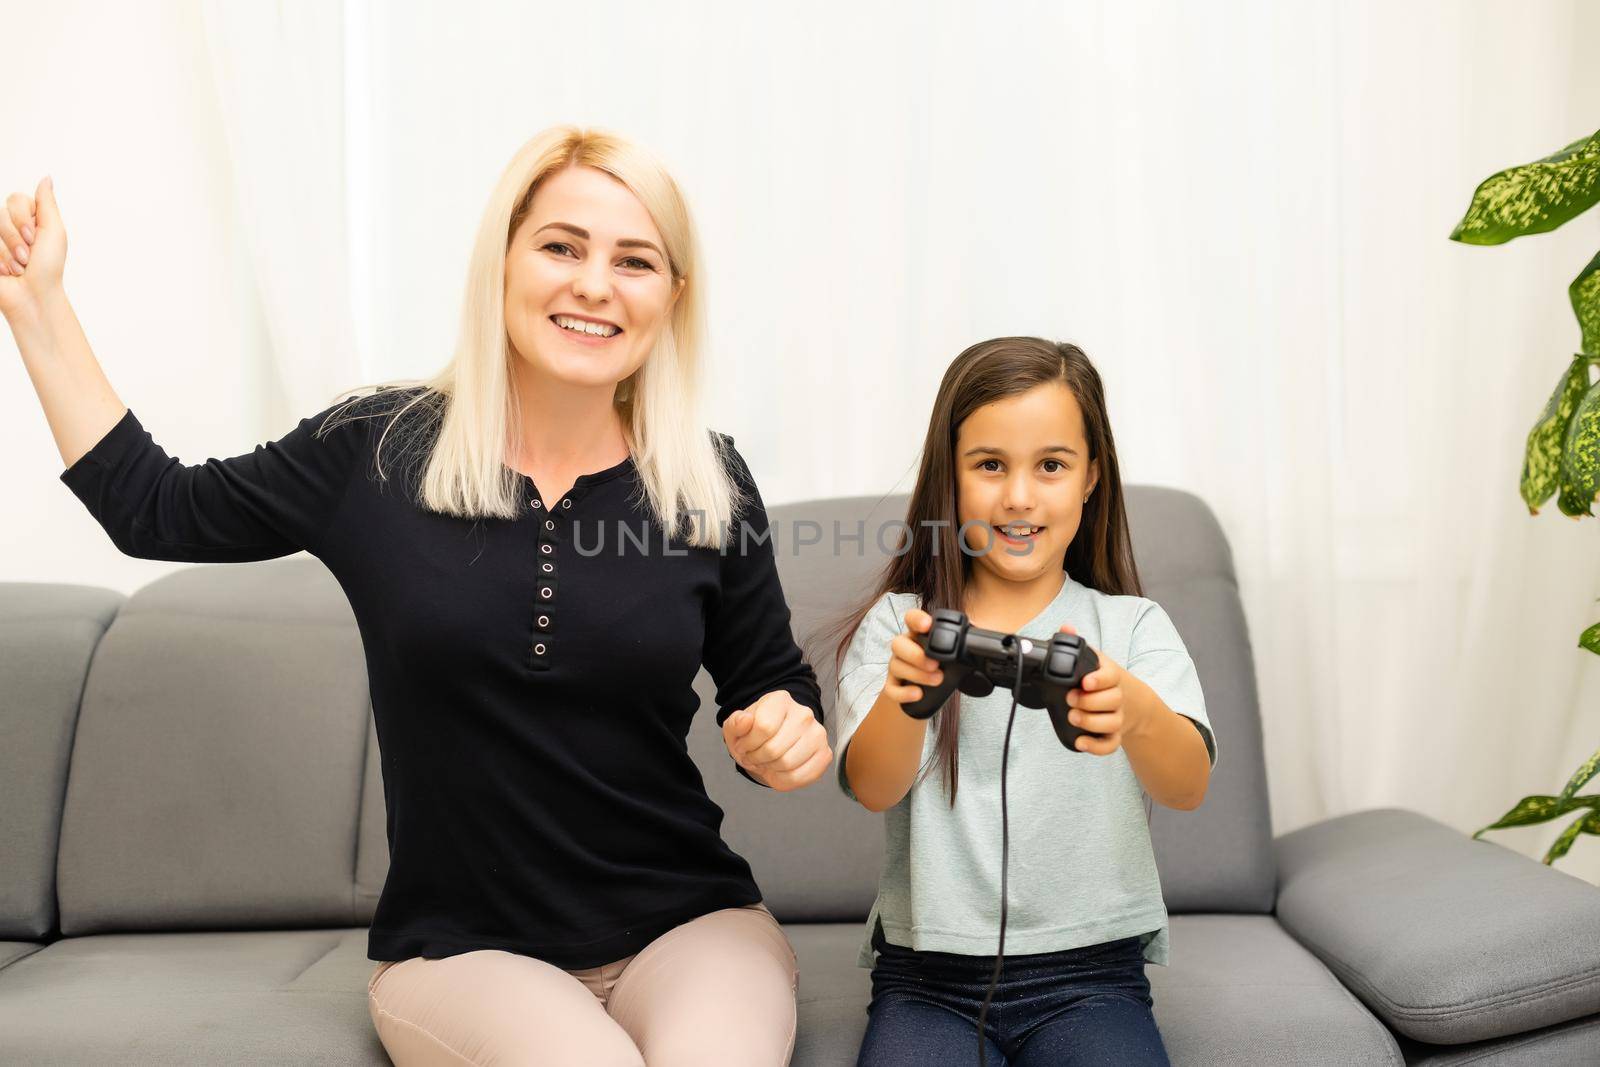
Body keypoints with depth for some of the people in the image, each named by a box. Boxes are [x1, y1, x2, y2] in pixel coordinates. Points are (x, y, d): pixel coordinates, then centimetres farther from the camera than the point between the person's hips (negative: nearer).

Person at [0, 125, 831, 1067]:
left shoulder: (710, 485, -1)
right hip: (462, 948, 0)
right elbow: (154, 511, 10)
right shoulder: (376, 450, -2)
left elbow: (773, 689, 10)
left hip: (687, 926, 1)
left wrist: (789, 738, -13)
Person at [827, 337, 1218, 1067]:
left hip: (1092, 973, 1)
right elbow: (872, 788, -12)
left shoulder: (1133, 626, 4)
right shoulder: (898, 625, 4)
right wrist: (903, 694, -34)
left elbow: (1189, 786, -12)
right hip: (927, 975, 0)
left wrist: (1138, 712, -36)